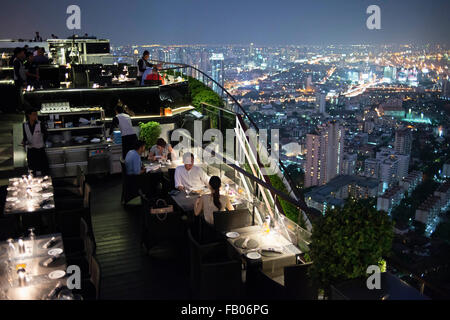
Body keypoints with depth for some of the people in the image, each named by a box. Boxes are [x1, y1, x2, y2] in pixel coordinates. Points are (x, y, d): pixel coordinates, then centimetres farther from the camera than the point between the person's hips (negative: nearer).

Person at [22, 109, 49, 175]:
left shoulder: (40, 124, -11)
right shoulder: (25, 125, -2)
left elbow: (45, 135, 5)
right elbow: (25, 136, 10)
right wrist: (24, 142, -9)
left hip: (40, 149, -2)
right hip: (30, 150, 3)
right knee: (32, 168, 10)